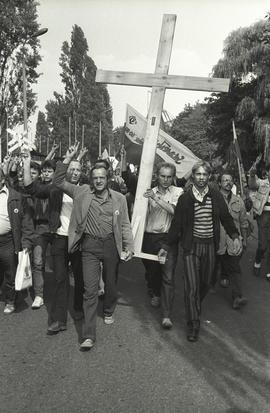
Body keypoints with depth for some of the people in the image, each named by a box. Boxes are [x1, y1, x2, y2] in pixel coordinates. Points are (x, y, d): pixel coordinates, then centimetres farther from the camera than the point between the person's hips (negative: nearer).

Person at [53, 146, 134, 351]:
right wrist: (68, 159, -10)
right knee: (90, 289, -4)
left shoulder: (119, 199, 2)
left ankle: (109, 311, 48)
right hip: (89, 245, -1)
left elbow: (125, 225, 4)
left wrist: (129, 247, -4)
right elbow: (59, 181, 1)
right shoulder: (82, 192, 2)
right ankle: (89, 335, 1)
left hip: (111, 244, 1)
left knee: (111, 284, 18)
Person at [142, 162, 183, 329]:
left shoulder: (178, 192, 0)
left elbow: (174, 210, -16)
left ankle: (167, 315, -4)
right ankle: (156, 293, 48)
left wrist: (155, 198, -22)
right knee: (151, 270, 16)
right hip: (150, 237, 3)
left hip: (168, 238, -3)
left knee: (168, 276, -7)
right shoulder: (150, 192, 7)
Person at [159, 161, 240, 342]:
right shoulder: (185, 198, -4)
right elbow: (177, 224, 2)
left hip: (210, 246, 2)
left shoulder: (216, 196, 1)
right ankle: (193, 324, 7)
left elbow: (226, 218, 10)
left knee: (205, 284, 13)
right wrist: (167, 246, 3)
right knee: (191, 286, -5)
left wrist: (235, 236, -2)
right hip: (191, 246, -2)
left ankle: (196, 308, 42)